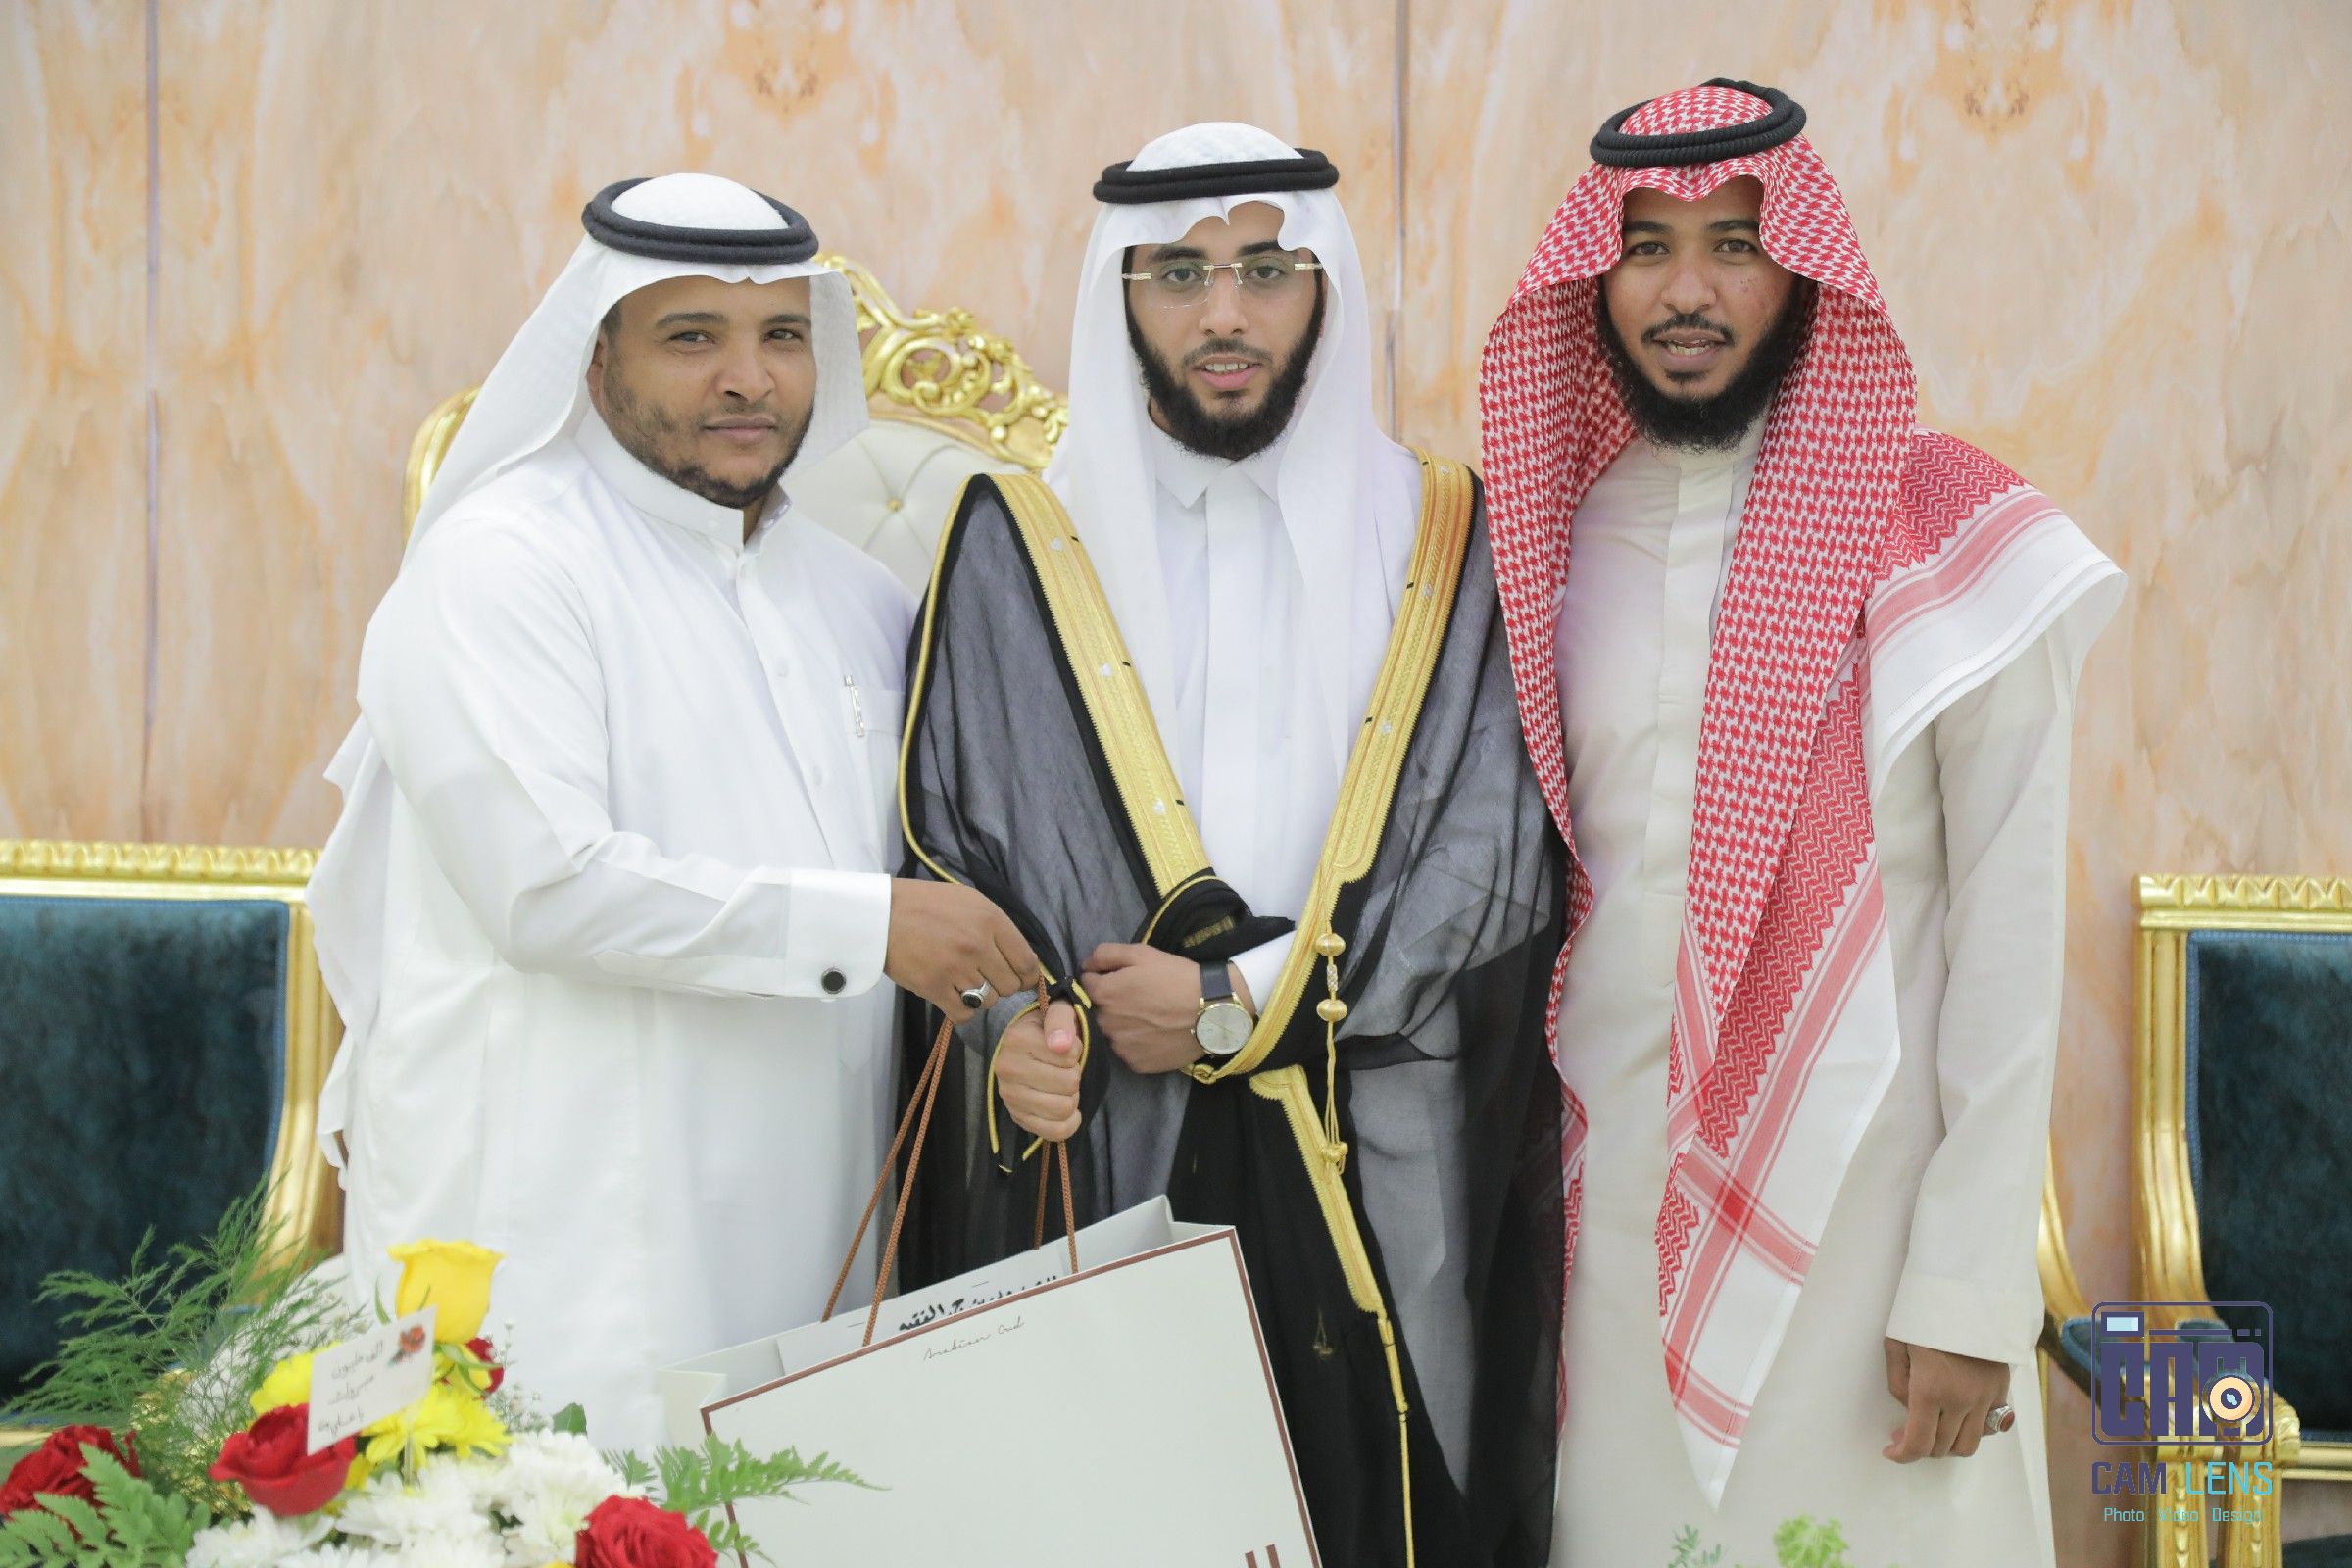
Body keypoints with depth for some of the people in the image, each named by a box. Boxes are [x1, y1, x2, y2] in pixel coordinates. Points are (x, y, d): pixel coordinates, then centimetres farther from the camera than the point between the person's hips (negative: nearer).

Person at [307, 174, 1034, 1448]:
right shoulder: (499, 565, -6)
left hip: (806, 1237, 6)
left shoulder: (855, 597, 18)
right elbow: (546, 885, -18)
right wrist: (860, 924, -15)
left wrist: (1023, 1027, 10)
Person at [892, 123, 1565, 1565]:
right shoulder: (1017, 549, 8)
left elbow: (1497, 851, -2)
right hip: (1099, 1180, 0)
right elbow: (944, 836, 6)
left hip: (1376, 1190, 0)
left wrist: (1236, 1006, -9)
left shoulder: (1444, 546, 6)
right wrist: (1007, 1026, -13)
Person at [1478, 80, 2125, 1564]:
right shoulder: (1559, 531, 6)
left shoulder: (1950, 546, -9)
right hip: (1612, 1187, 4)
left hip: (1850, 1197, -4)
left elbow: (2014, 939, -10)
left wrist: (1969, 1290, -12)